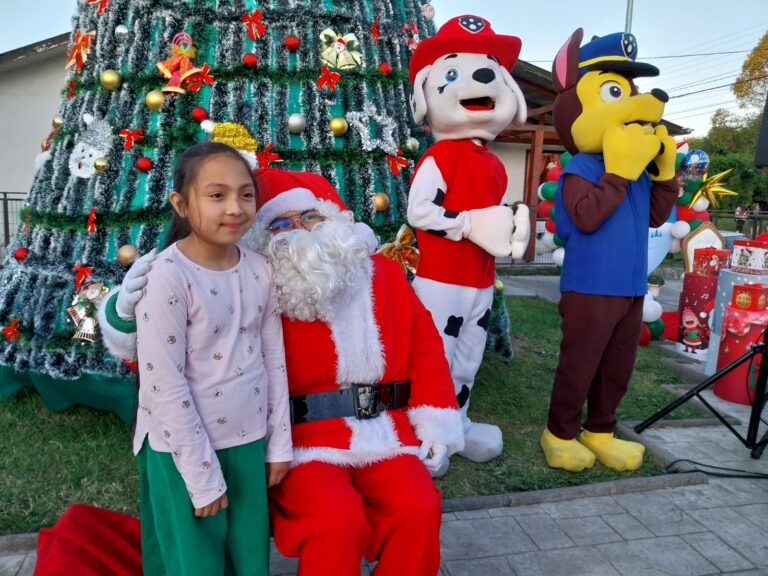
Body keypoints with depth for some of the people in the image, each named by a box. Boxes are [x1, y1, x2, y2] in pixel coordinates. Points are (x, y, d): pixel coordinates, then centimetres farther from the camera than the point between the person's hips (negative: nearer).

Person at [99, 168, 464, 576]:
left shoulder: (383, 275, 6)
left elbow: (424, 343, 9)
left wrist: (436, 419, 3)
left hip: (386, 433, 4)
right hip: (305, 441, -3)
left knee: (419, 509, -16)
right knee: (338, 520, -26)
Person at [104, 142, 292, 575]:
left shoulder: (260, 269, -2)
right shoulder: (167, 278, -19)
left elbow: (274, 358, 4)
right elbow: (165, 385, -18)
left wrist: (280, 442, 7)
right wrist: (202, 476, -13)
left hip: (249, 442, 5)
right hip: (182, 449, -5)